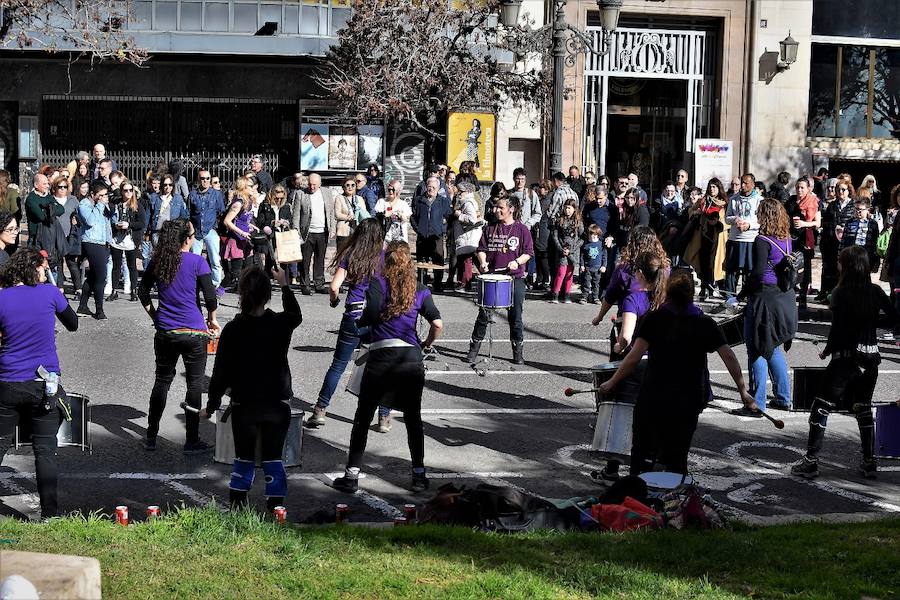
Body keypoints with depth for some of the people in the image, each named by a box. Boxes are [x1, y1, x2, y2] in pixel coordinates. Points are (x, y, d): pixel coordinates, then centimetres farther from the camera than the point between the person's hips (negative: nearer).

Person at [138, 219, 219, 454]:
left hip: (165, 332, 4)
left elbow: (143, 292, 9)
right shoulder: (197, 262, -10)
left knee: (162, 381, 15)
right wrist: (212, 320, 6)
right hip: (193, 333, -4)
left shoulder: (157, 262, 3)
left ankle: (151, 437, 18)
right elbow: (210, 297, -10)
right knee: (194, 384, 5)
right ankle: (192, 441, 7)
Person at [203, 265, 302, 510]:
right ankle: (275, 508, 8)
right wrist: (284, 285, 29)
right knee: (273, 459, 8)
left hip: (244, 407, 0)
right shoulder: (281, 324, -8)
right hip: (277, 405, 0)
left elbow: (221, 372, -6)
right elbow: (296, 315, 19)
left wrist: (211, 405, 5)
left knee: (243, 458, 13)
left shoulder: (232, 329, -11)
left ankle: (237, 508, 16)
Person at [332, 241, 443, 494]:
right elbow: (437, 324, -1)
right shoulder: (420, 291, 8)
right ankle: (419, 475, 18)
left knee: (363, 418, 8)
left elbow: (371, 315, -13)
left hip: (381, 357, -2)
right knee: (413, 419, 15)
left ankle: (352, 475, 8)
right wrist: (426, 346, 15)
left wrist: (358, 320, 8)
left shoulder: (378, 283, 1)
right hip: (412, 358, 2)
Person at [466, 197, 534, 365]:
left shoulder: (521, 230, 2)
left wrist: (517, 262, -17)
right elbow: (482, 249, 10)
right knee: (484, 313, 0)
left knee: (515, 316, 1)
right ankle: (474, 348, 8)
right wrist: (483, 261, -10)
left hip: (515, 278, -2)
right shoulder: (490, 229, 10)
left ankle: (518, 351, 13)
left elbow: (528, 252, 1)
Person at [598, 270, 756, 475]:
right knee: (677, 459, 12)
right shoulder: (705, 324, 2)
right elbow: (729, 357, -2)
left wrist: (612, 382, -1)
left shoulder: (654, 319, -4)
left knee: (642, 455, 10)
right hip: (688, 402, 2)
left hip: (653, 398, -2)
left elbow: (634, 357, -11)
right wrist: (743, 391, 5)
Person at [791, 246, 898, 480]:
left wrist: (826, 351, -1)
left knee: (821, 408, 2)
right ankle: (869, 462, 19)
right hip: (870, 359, 5)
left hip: (845, 358, -5)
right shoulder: (875, 291, 0)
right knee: (864, 409, 18)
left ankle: (811, 461, 0)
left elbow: (837, 329, -16)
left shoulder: (841, 293, -13)